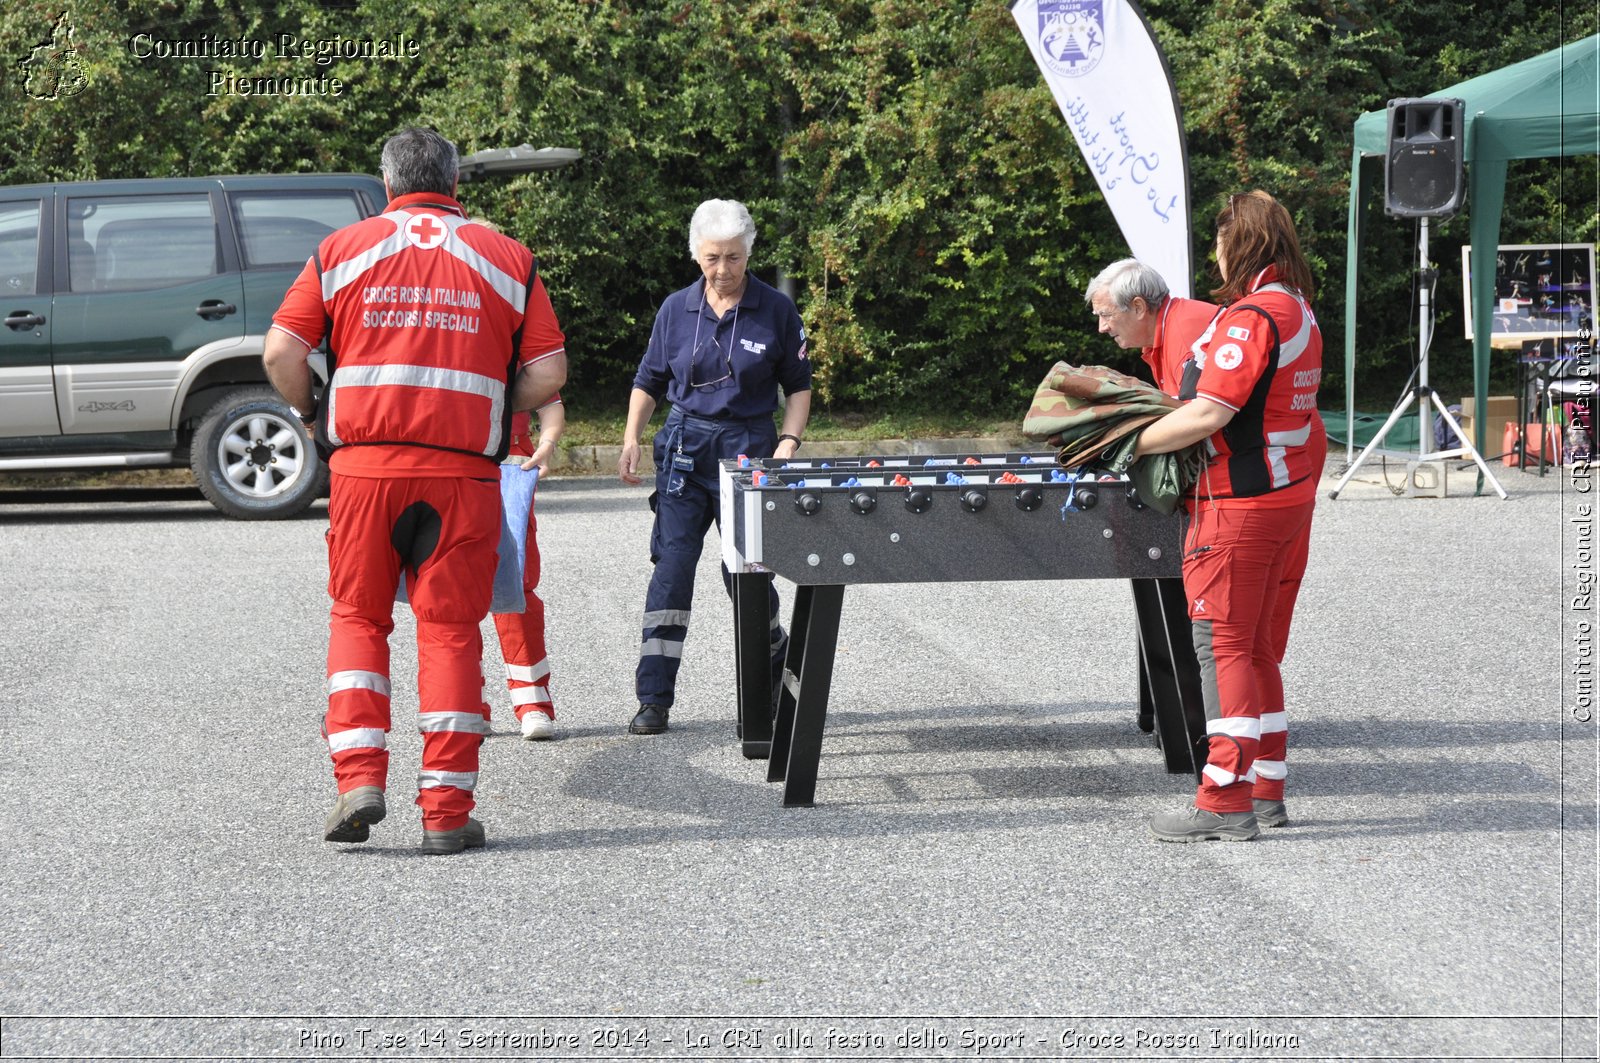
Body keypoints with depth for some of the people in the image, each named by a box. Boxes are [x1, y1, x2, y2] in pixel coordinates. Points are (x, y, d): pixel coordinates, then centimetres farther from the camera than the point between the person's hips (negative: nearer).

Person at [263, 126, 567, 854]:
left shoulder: (342, 250, 6)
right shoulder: (507, 258, 7)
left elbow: (281, 352, -1)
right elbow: (548, 372, 1)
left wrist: (313, 414, 15)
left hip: (364, 465, 0)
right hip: (463, 470, 0)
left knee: (358, 617, 15)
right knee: (450, 630, 5)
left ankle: (358, 778, 1)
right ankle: (446, 811, 4)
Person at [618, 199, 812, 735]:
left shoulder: (776, 310, 0)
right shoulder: (677, 309, 4)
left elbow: (798, 385, 7)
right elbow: (649, 381, 12)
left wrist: (788, 443, -6)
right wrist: (631, 440, -1)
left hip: (749, 446, -1)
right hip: (685, 446, 1)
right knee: (672, 564, -7)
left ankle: (776, 666, 28)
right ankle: (653, 699, -6)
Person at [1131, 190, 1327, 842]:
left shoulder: (1249, 317, -18)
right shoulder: (1299, 313, 14)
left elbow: (1208, 414, -24)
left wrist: (1130, 443, -14)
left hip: (1239, 504, -10)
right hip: (1291, 495, 10)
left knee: (1223, 646, -7)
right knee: (1260, 649, 15)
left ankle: (1225, 803, -9)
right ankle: (1267, 791, 20)